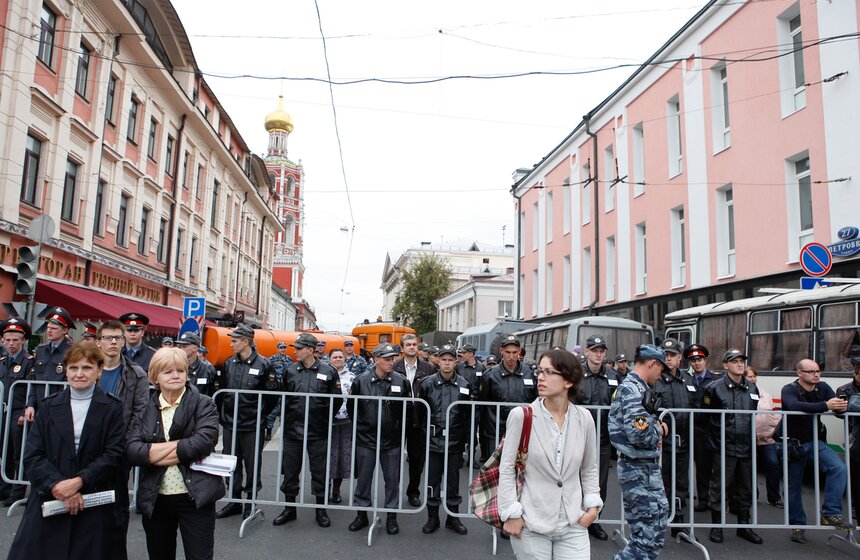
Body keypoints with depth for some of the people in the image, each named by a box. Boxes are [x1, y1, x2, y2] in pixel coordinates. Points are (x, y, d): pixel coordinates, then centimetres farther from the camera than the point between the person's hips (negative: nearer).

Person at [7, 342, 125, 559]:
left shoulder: (112, 408, 2)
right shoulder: (49, 407, 10)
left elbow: (113, 454, -5)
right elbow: (32, 456, 1)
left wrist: (78, 481, -17)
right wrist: (57, 485, -13)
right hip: (48, 502, 2)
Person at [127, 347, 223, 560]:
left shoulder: (203, 405, -3)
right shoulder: (145, 409, 5)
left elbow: (204, 441, -19)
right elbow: (132, 450, -9)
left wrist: (157, 452, -12)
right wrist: (181, 446, -16)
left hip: (195, 498, -3)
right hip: (154, 500, 4)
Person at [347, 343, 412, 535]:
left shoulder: (402, 381, -6)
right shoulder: (361, 380, -6)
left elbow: (408, 409, 6)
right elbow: (351, 406, 7)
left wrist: (400, 426, 6)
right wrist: (360, 424, 9)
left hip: (392, 440, 0)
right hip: (366, 439, 0)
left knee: (392, 480, 9)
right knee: (363, 478, 11)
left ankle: (391, 517, 23)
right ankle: (362, 515, 27)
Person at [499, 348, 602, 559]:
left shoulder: (584, 418, -1)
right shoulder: (521, 415, -11)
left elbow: (589, 469, 12)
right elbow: (507, 468, -6)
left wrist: (593, 504, 2)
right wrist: (511, 513, -8)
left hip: (573, 524, 3)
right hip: (531, 523, -2)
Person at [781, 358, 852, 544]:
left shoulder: (823, 387, 0)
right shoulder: (789, 390, -15)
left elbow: (837, 405, -8)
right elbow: (795, 406, -35)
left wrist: (842, 406, -32)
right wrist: (825, 406, -42)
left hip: (815, 441, 4)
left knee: (839, 468, -21)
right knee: (794, 486, 5)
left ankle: (831, 513, -9)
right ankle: (797, 525, 22)